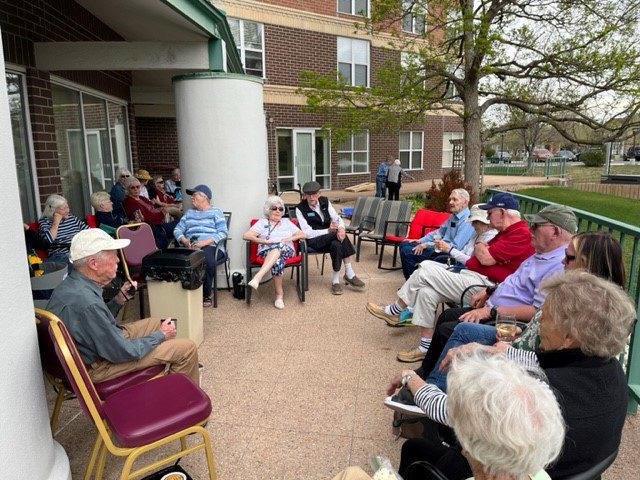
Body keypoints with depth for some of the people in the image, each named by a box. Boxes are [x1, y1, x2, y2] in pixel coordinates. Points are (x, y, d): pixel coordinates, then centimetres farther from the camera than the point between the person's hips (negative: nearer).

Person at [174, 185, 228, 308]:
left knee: (207, 260, -38)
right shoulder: (189, 212, 28)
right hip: (190, 247, 4)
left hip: (211, 246, -3)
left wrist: (205, 241, -16)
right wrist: (184, 240, -5)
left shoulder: (215, 212, 11)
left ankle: (206, 295, -19)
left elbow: (223, 232, -2)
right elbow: (177, 229, 19)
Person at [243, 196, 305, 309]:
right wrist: (264, 241, -7)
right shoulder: (262, 222, 20)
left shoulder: (286, 222, 29)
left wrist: (288, 239, 0)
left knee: (279, 247, -38)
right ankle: (279, 294, -33)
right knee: (277, 260, -40)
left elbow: (302, 235, 19)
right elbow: (246, 236, 5)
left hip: (287, 251, 1)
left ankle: (257, 277, -53)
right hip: (267, 252, -1)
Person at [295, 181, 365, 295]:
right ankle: (349, 274, -22)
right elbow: (307, 233, -14)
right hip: (313, 241, -4)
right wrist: (328, 231, -25)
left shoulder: (325, 201, 5)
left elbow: (337, 218, 1)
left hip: (330, 238, 4)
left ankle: (336, 280, -19)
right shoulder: (300, 209, -9)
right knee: (338, 236, -29)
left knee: (336, 244, -31)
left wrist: (341, 228, -23)